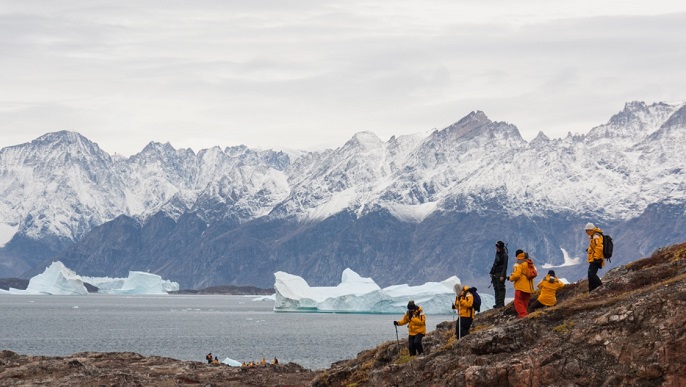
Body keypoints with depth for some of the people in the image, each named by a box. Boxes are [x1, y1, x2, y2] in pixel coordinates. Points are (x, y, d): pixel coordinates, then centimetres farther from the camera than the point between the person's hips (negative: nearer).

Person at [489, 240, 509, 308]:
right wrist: (492, 272, 19)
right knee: (496, 289, 9)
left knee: (501, 288, -7)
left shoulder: (504, 255, -12)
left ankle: (501, 303, -6)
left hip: (500, 274, -9)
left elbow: (504, 266, -16)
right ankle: (498, 303, 13)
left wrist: (502, 275, -21)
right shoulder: (497, 253, 14)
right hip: (495, 274, 9)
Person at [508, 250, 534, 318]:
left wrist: (510, 278, -3)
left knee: (518, 302, -5)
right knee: (525, 303, 17)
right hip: (529, 287, 7)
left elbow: (516, 275, -22)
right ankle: (525, 314, 22)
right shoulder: (529, 263, 12)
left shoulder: (518, 264, -12)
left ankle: (523, 314, -18)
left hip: (521, 287, -7)